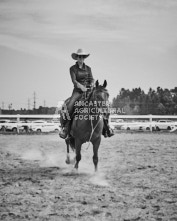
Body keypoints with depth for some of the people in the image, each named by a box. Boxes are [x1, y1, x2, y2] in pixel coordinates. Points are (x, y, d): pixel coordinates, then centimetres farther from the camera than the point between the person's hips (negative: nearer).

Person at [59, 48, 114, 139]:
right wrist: (81, 86, -26)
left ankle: (106, 128, -12)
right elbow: (74, 80, -10)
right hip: (77, 91, -3)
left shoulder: (88, 68, 13)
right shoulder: (73, 68, 2)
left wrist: (91, 84, -14)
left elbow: (91, 79, 10)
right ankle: (65, 128, -21)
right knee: (69, 106, -30)